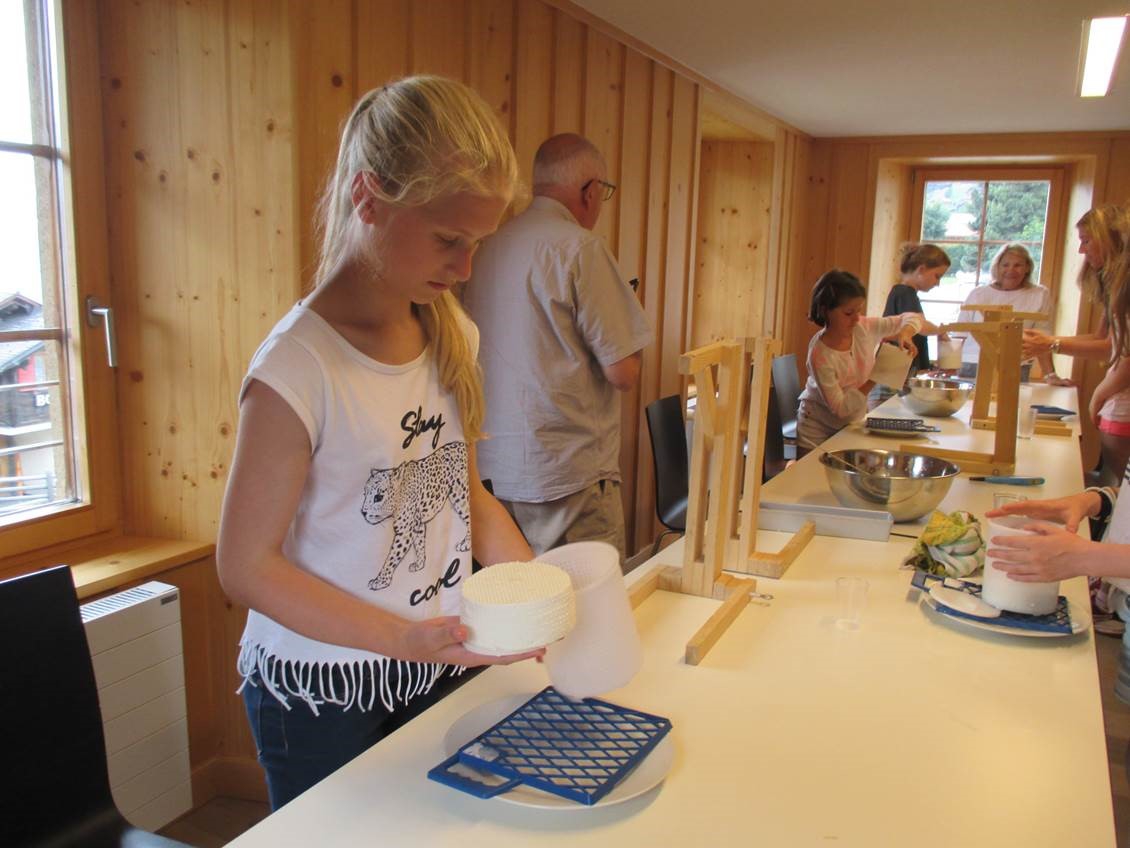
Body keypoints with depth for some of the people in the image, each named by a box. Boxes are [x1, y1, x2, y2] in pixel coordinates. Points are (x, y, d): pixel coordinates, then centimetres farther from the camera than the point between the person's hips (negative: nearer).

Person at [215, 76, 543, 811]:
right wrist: (405, 638, -26)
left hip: (437, 671, 6)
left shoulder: (451, 335, -2)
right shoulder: (299, 366, -23)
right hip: (324, 698, -6)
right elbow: (248, 566, -18)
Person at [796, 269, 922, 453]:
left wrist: (905, 334, -22)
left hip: (852, 424, 5)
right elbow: (840, 408, -23)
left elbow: (913, 318, 0)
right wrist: (875, 379, -28)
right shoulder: (820, 354, -27)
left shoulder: (863, 327, -12)